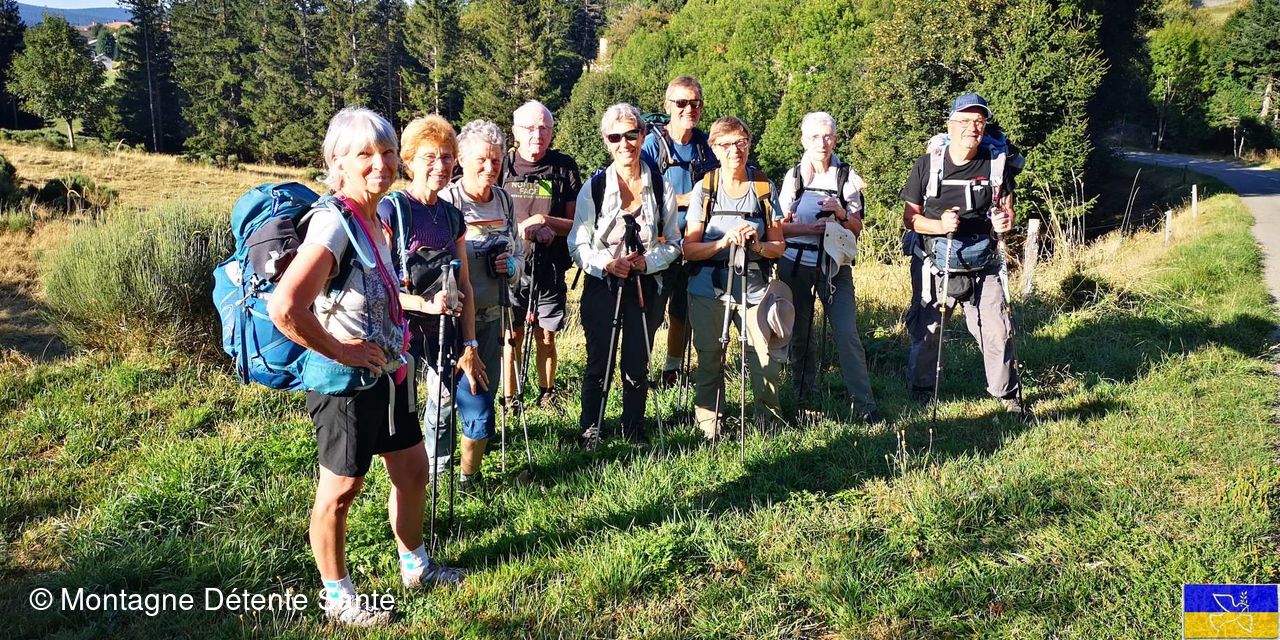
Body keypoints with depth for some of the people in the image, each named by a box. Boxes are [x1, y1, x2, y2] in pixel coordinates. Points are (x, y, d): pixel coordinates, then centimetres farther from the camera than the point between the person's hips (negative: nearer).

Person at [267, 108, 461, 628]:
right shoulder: (334, 220, -23)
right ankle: (337, 597, 28)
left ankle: (415, 565, 42)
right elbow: (284, 308, -36)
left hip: (387, 373, 9)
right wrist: (342, 351, -22)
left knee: (412, 469, 21)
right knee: (340, 490, 9)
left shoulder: (378, 214, 3)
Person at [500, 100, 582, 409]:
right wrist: (527, 229, -14)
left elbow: (577, 224, -1)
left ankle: (546, 395, 27)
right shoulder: (502, 166, 0)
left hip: (550, 268, 1)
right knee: (512, 336, 4)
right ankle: (509, 400, 16)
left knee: (546, 336, 11)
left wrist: (544, 221, -18)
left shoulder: (565, 167, 0)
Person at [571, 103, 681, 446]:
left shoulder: (661, 186, 3)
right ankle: (589, 432, 20)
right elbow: (578, 244, -1)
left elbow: (673, 243, 6)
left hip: (646, 286, 1)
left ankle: (635, 431, 25)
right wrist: (607, 262, -19)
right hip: (602, 286, -1)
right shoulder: (594, 187, -2)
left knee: (637, 365, 8)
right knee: (598, 365, 5)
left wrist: (647, 260, -13)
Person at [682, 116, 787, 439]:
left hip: (754, 289, 1)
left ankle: (771, 422, 19)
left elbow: (778, 246, 6)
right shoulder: (704, 190, 1)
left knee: (767, 363, -5)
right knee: (710, 362, 4)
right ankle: (708, 430, 19)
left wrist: (757, 245, -15)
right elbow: (689, 249, -3)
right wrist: (724, 242, -19)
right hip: (709, 290, 0)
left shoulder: (764, 188, 4)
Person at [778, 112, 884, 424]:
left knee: (847, 333, -11)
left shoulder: (847, 176, 2)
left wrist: (841, 214, -18)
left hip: (834, 265, -1)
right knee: (800, 333, 8)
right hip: (795, 263, 1)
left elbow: (857, 228, 3)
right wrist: (810, 228, -16)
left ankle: (865, 404, -6)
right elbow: (781, 226, 3)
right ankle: (803, 396, 24)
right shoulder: (793, 176, 4)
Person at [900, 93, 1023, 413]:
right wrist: (940, 225, -21)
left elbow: (1007, 211, 11)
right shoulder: (927, 165, -4)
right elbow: (910, 217, -2)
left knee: (998, 331, 0)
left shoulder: (997, 164, 0)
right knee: (926, 330, 8)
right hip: (934, 264, -1)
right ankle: (921, 392, 29)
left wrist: (1005, 222, -13)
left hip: (981, 266, 1)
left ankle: (1007, 393, 20)